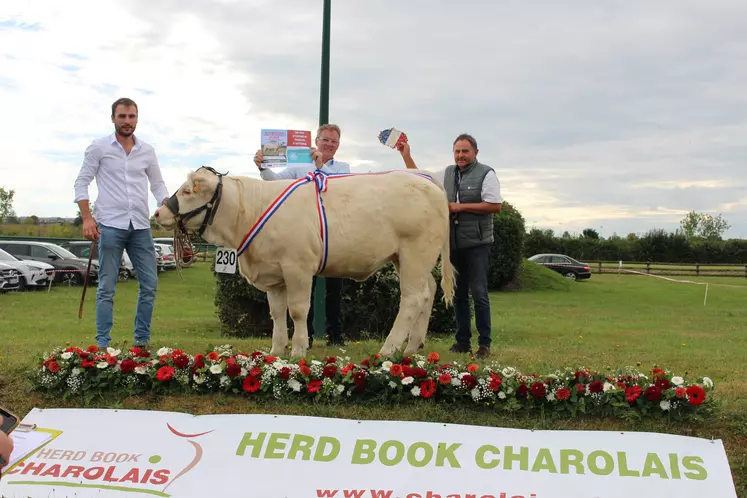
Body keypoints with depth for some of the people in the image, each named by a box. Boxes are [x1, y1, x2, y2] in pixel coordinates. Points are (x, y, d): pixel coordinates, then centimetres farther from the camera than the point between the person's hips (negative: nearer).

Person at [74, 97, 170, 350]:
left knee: (150, 284, 3)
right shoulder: (99, 147, 1)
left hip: (140, 226, 4)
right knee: (107, 287, 0)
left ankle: (142, 340, 15)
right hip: (110, 225, -4)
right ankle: (103, 343, 7)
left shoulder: (147, 151, 10)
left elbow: (158, 184, 16)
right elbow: (81, 182, 1)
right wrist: (87, 218, -9)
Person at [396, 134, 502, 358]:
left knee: (479, 294, -7)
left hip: (477, 244, -6)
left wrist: (460, 207, -12)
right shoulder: (447, 173, 12)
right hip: (453, 244, 6)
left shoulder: (486, 174, -5)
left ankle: (484, 343, 0)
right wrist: (406, 155, 16)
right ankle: (463, 341, 19)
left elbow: (495, 205, -12)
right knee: (459, 294, 11)